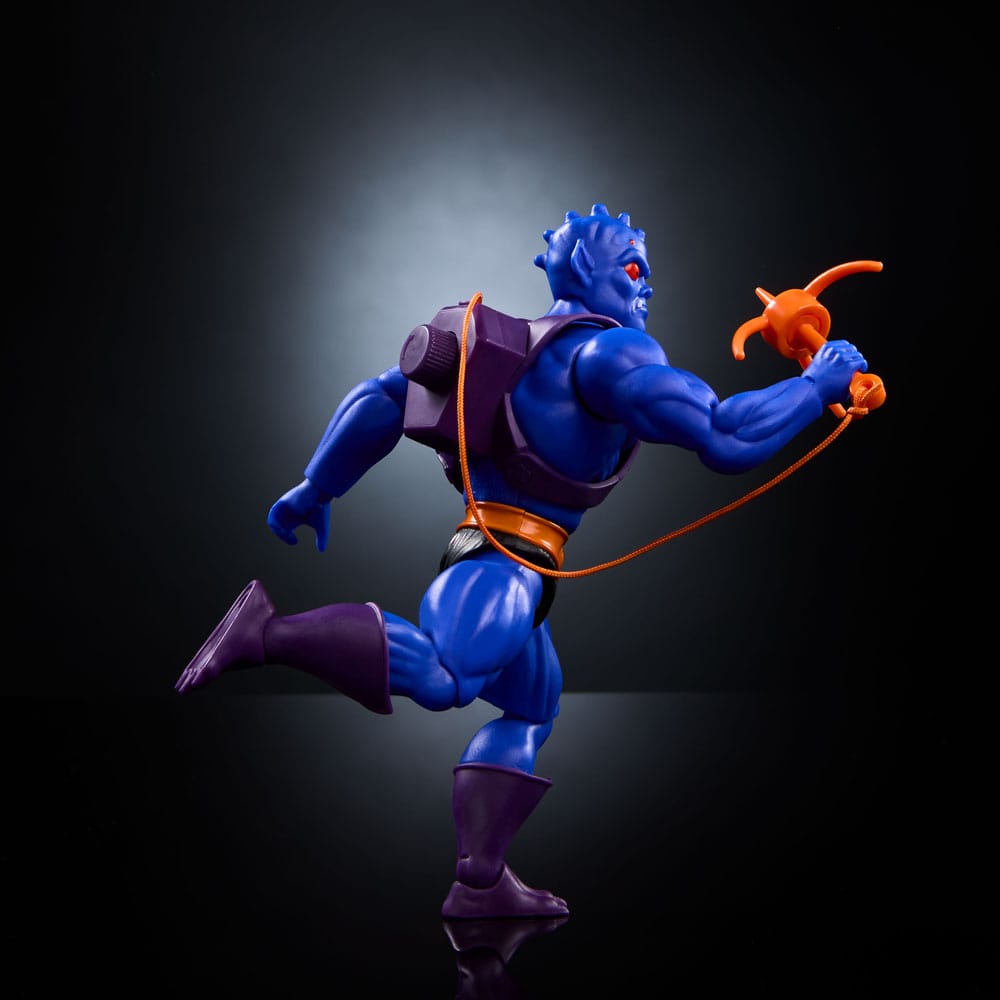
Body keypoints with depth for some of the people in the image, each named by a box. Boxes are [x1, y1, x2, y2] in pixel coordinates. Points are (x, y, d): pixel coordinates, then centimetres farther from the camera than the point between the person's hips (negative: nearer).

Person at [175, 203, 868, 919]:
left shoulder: (515, 344, 22)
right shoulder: (611, 350, -4)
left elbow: (381, 397, 21)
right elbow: (725, 438, -13)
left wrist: (317, 488, 25)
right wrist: (815, 386, 1)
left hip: (489, 547, 10)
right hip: (508, 555, -10)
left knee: (532, 711, 18)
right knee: (440, 677, -31)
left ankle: (481, 882, 15)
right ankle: (271, 631, -25)